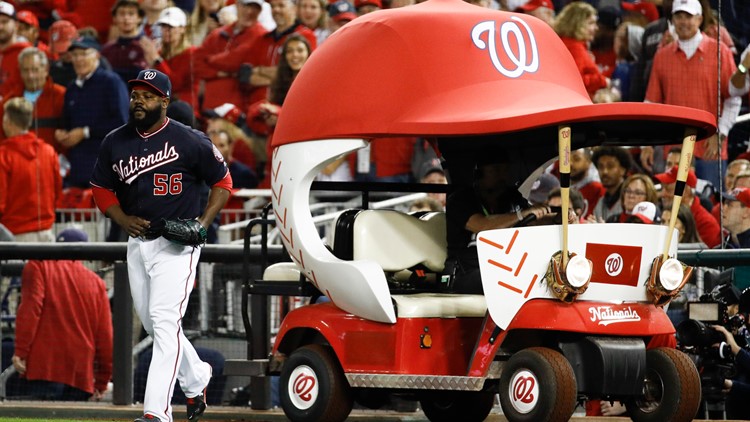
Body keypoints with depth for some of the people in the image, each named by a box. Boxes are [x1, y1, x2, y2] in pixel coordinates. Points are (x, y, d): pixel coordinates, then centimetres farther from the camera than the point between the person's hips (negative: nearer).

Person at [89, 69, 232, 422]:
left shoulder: (190, 141, -9)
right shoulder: (114, 143, 4)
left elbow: (222, 182, 1)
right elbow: (102, 187, 15)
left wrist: (203, 223, -12)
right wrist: (123, 219, -3)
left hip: (177, 244, -6)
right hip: (137, 243, 6)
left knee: (165, 320, -16)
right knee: (153, 324, 14)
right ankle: (196, 379, 39)